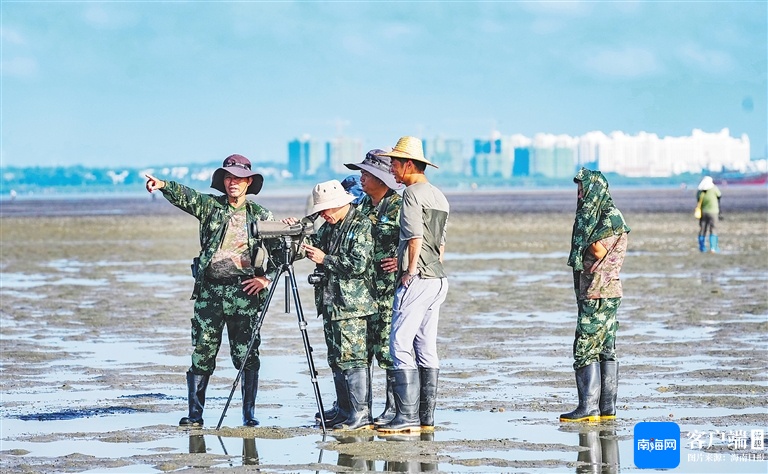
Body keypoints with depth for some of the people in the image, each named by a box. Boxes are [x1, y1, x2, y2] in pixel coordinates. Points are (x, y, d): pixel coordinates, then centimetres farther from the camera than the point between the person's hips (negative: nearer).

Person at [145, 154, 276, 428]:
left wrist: (266, 277, -2)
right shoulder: (210, 206, 7)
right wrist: (163, 186, -30)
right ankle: (195, 414, 3)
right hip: (210, 289, 1)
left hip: (244, 291, -1)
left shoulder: (260, 215, 7)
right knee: (202, 353, -1)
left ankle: (249, 415, 8)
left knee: (247, 355, 0)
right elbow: (185, 197, -10)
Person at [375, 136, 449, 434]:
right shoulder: (439, 197, 18)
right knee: (426, 349, 10)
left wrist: (409, 274, -10)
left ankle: (407, 417, -14)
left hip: (417, 279, -9)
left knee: (401, 345, -9)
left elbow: (415, 238, -17)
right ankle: (426, 418, 9)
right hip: (439, 279, 10)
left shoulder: (413, 193, -10)